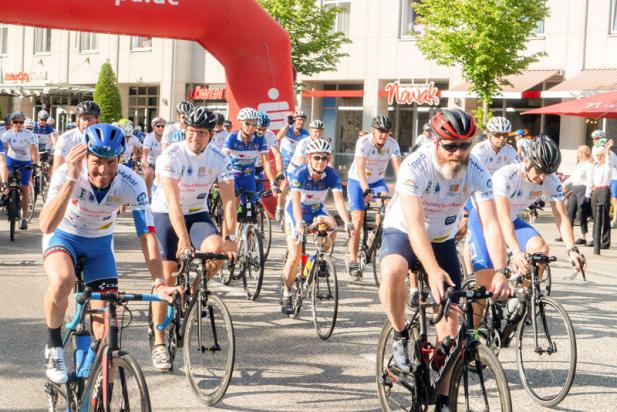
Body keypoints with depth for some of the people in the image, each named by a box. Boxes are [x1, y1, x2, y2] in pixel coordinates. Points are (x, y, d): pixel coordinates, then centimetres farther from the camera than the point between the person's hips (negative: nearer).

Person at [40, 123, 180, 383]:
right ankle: (53, 347, -10)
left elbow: (147, 235, -28)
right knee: (62, 281, -35)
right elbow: (47, 226, -42)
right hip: (63, 236, -2)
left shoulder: (132, 184, -27)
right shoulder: (66, 174, -31)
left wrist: (159, 282, -40)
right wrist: (71, 180, -52)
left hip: (100, 243, 2)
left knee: (105, 320, -7)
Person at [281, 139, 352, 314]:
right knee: (295, 256, -12)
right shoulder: (299, 174, -27)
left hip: (317, 211, 3)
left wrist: (347, 223, -45)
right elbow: (296, 201, -38)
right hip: (296, 213, -3)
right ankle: (286, 295, 4)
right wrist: (299, 223, -55)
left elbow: (338, 200, -30)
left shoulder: (332, 175, -20)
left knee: (331, 227, -30)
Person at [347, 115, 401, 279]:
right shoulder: (363, 142, -26)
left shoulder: (392, 144, -16)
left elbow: (397, 169, -23)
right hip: (357, 181, -4)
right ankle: (353, 261, -9)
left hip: (377, 180, 4)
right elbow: (360, 168, -36)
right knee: (358, 220, -13)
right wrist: (366, 190, -49)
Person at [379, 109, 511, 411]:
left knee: (450, 319, -3)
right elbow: (414, 224, -38)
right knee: (392, 272, -38)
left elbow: (491, 224, -26)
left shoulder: (477, 173, -20)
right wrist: (433, 270, -51)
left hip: (443, 240, 4)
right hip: (402, 233, -3)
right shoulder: (415, 167, -30)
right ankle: (400, 337, -11)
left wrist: (499, 272, -41)